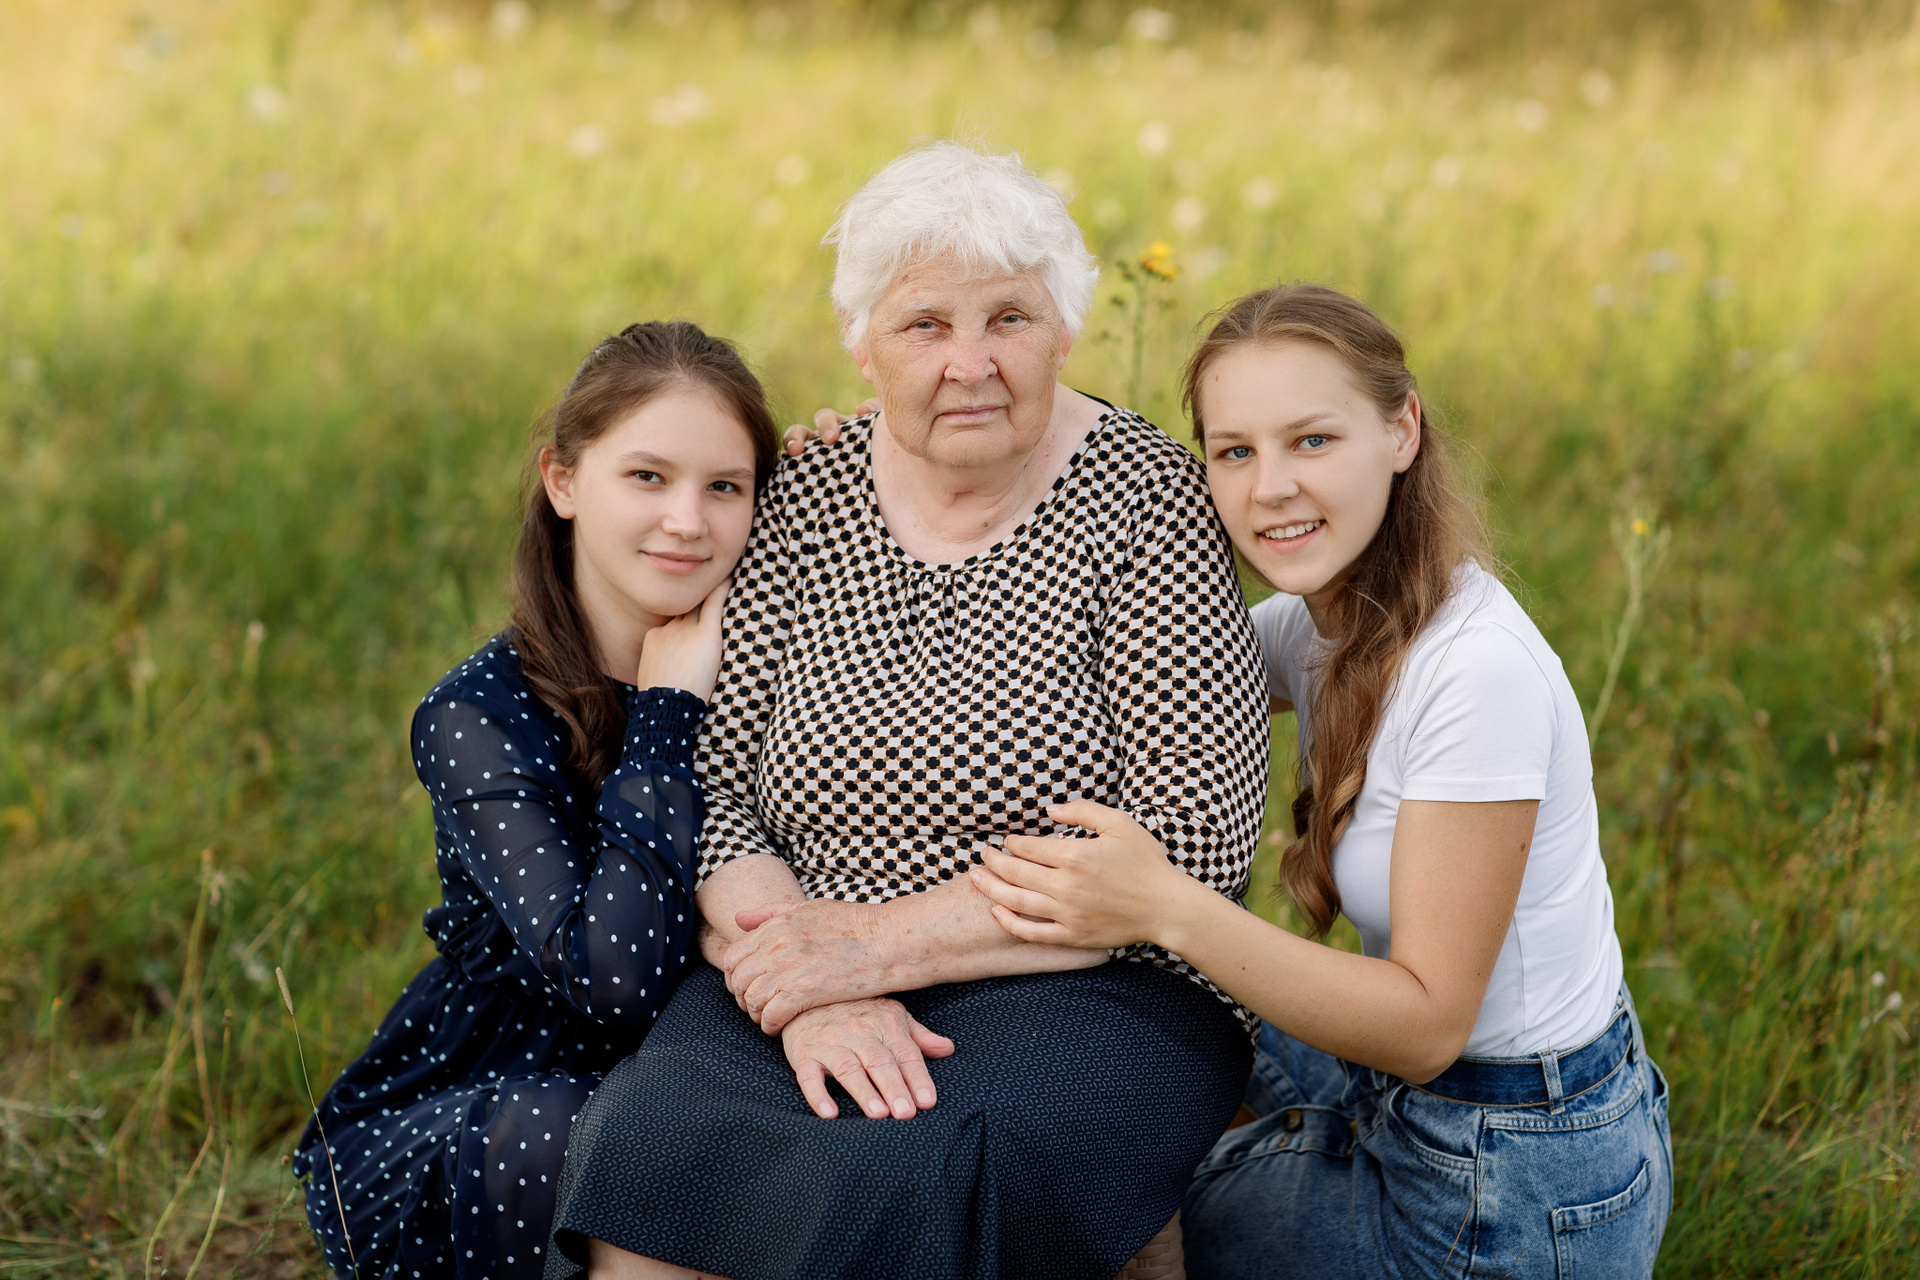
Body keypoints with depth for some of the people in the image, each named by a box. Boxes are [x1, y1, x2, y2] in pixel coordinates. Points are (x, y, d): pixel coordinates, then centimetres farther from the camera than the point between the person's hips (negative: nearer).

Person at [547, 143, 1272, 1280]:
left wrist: (877, 943, -13)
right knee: (645, 1145, -28)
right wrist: (805, 996, -15)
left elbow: (1195, 842, -10)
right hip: (817, 984, 3)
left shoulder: (1149, 502, -3)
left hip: (1091, 999, -3)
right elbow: (712, 793, 5)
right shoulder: (804, 503, 8)